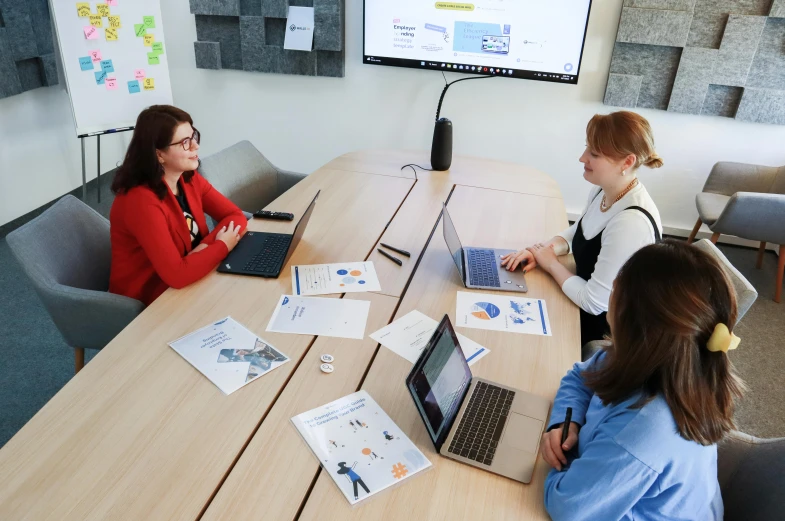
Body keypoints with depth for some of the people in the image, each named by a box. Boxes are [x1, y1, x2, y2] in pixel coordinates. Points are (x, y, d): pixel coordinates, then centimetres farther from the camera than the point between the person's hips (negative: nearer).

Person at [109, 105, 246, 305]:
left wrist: (205, 247, -18)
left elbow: (236, 216, -1)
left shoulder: (190, 179, -2)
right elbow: (177, 274, -31)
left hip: (186, 287, 7)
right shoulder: (141, 200, -26)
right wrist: (222, 245, -17)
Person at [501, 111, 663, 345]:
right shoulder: (604, 192, -5)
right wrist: (544, 249, -6)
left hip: (604, 329, -7)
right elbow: (578, 232, 14)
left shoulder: (631, 223, -32)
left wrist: (550, 263, -14)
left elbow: (594, 302, -28)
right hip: (583, 307, 7)